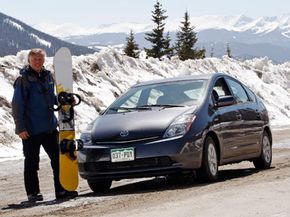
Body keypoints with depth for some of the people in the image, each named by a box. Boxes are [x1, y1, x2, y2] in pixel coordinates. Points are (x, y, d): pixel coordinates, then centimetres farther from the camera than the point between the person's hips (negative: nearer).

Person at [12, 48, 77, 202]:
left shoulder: (47, 76, 9)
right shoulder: (23, 80, -10)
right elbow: (17, 105, -11)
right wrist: (20, 128, -16)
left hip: (49, 127, 6)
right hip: (31, 130, -6)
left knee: (57, 158, 6)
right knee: (32, 162, 3)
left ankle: (61, 190, 12)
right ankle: (33, 193, 12)